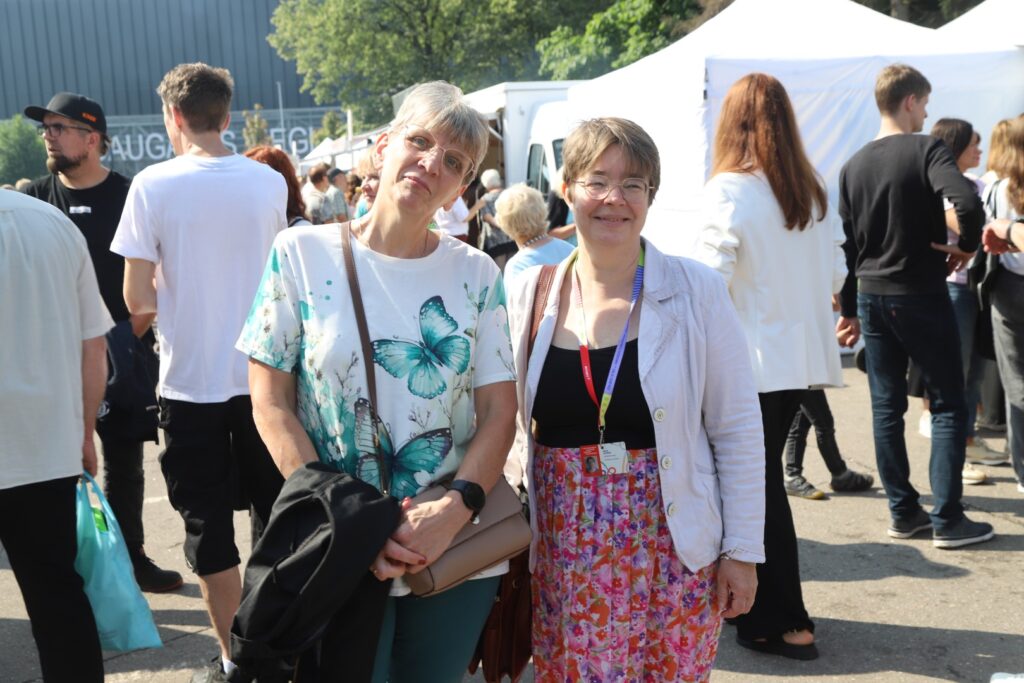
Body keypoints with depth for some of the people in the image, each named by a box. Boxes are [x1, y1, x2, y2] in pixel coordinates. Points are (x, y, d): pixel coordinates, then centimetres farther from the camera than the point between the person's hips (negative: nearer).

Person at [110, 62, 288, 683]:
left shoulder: (153, 185, -11)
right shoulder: (270, 182, -2)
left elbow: (138, 299, -10)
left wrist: (169, 297, 10)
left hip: (192, 381, -3)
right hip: (262, 374, 3)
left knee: (211, 527, 8)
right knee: (274, 516, 17)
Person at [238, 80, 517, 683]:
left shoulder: (476, 273, 2)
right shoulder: (302, 254, -4)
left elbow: (499, 413, 0)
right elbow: (271, 403, -5)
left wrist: (455, 510, -17)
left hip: (459, 553, 2)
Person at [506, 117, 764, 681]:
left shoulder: (696, 292, -6)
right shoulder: (528, 295, 1)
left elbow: (738, 431, -3)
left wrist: (742, 550, -3)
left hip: (671, 547, -2)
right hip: (561, 555, 2)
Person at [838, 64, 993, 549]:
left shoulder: (854, 166, 7)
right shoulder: (926, 149, -10)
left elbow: (846, 244, 10)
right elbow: (968, 202, -29)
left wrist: (850, 308, 16)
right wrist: (967, 246, -9)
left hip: (871, 296, 6)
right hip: (921, 295, -5)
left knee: (886, 406, 10)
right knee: (948, 405, 4)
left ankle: (903, 512, 16)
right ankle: (947, 520, 4)